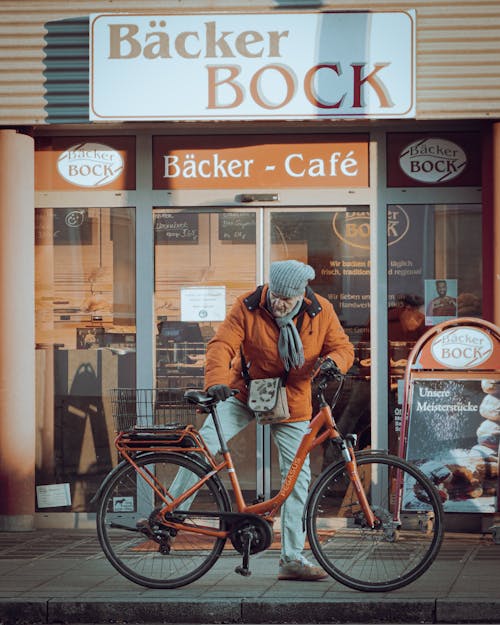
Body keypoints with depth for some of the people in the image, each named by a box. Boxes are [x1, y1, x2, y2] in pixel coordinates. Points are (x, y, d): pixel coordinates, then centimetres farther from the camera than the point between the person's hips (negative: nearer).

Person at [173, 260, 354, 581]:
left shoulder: (321, 312, -10)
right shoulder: (248, 307, -17)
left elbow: (343, 347, -2)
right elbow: (222, 344, -25)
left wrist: (332, 361, -27)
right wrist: (216, 381, -43)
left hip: (292, 404, 2)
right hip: (246, 395, -2)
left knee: (298, 478, 1)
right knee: (203, 444, -20)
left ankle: (292, 558, 10)